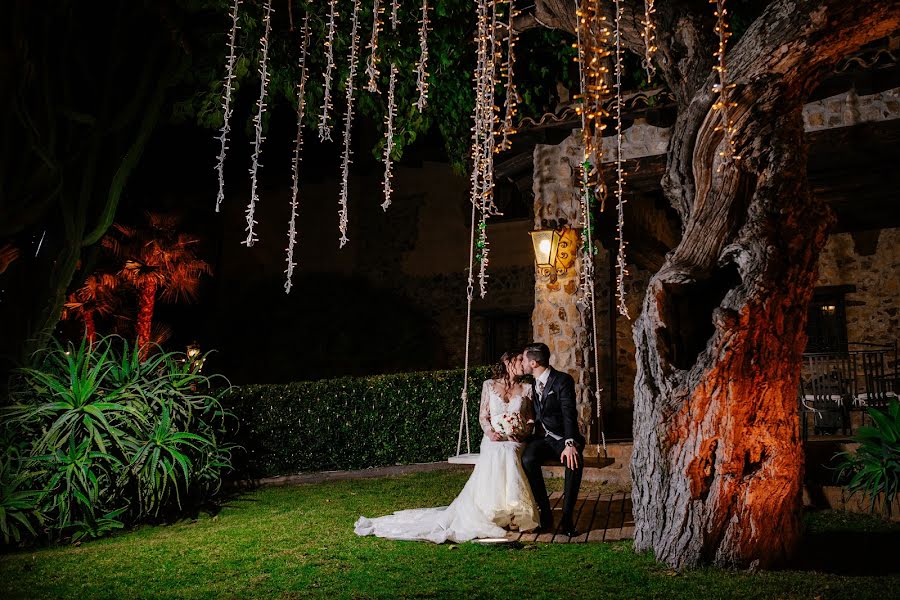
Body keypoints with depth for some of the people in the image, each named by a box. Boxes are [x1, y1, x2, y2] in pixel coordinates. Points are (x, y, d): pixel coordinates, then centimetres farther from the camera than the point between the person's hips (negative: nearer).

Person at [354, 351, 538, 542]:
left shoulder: (526, 389, 14)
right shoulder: (489, 385, 12)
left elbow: (531, 420, 13)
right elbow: (483, 416, 8)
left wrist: (523, 432, -9)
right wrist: (490, 432, -12)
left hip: (515, 441, 0)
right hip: (494, 440, 0)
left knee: (507, 454, -36)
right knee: (494, 457, -35)